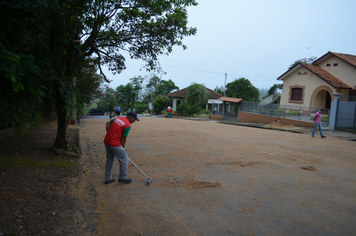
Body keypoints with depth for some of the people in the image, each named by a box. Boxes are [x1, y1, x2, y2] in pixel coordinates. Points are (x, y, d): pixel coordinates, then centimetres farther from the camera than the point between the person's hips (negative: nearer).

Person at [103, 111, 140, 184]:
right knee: (124, 160, 7)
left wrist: (109, 134, 14)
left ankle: (108, 179, 30)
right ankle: (122, 178, 17)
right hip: (115, 144, -9)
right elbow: (123, 139, -10)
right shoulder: (128, 125, -12)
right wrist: (123, 148, 5)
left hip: (107, 142, 9)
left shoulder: (118, 118, 10)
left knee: (109, 160, 21)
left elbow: (107, 124, 16)